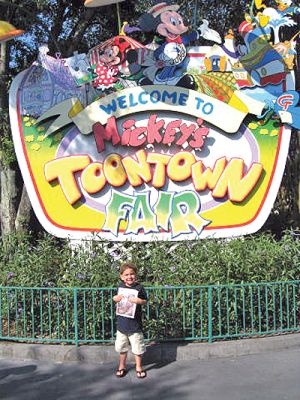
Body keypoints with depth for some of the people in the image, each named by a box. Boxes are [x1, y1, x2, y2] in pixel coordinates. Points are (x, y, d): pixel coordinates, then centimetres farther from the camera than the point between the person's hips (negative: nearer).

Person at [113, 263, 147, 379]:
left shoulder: (139, 288, -12)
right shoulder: (120, 286, -1)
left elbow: (145, 301, -3)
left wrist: (139, 301, -23)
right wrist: (115, 298, -8)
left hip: (135, 324, -3)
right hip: (121, 322, 4)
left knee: (137, 347, 8)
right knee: (122, 347, 16)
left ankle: (139, 367, 26)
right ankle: (122, 366, 35)